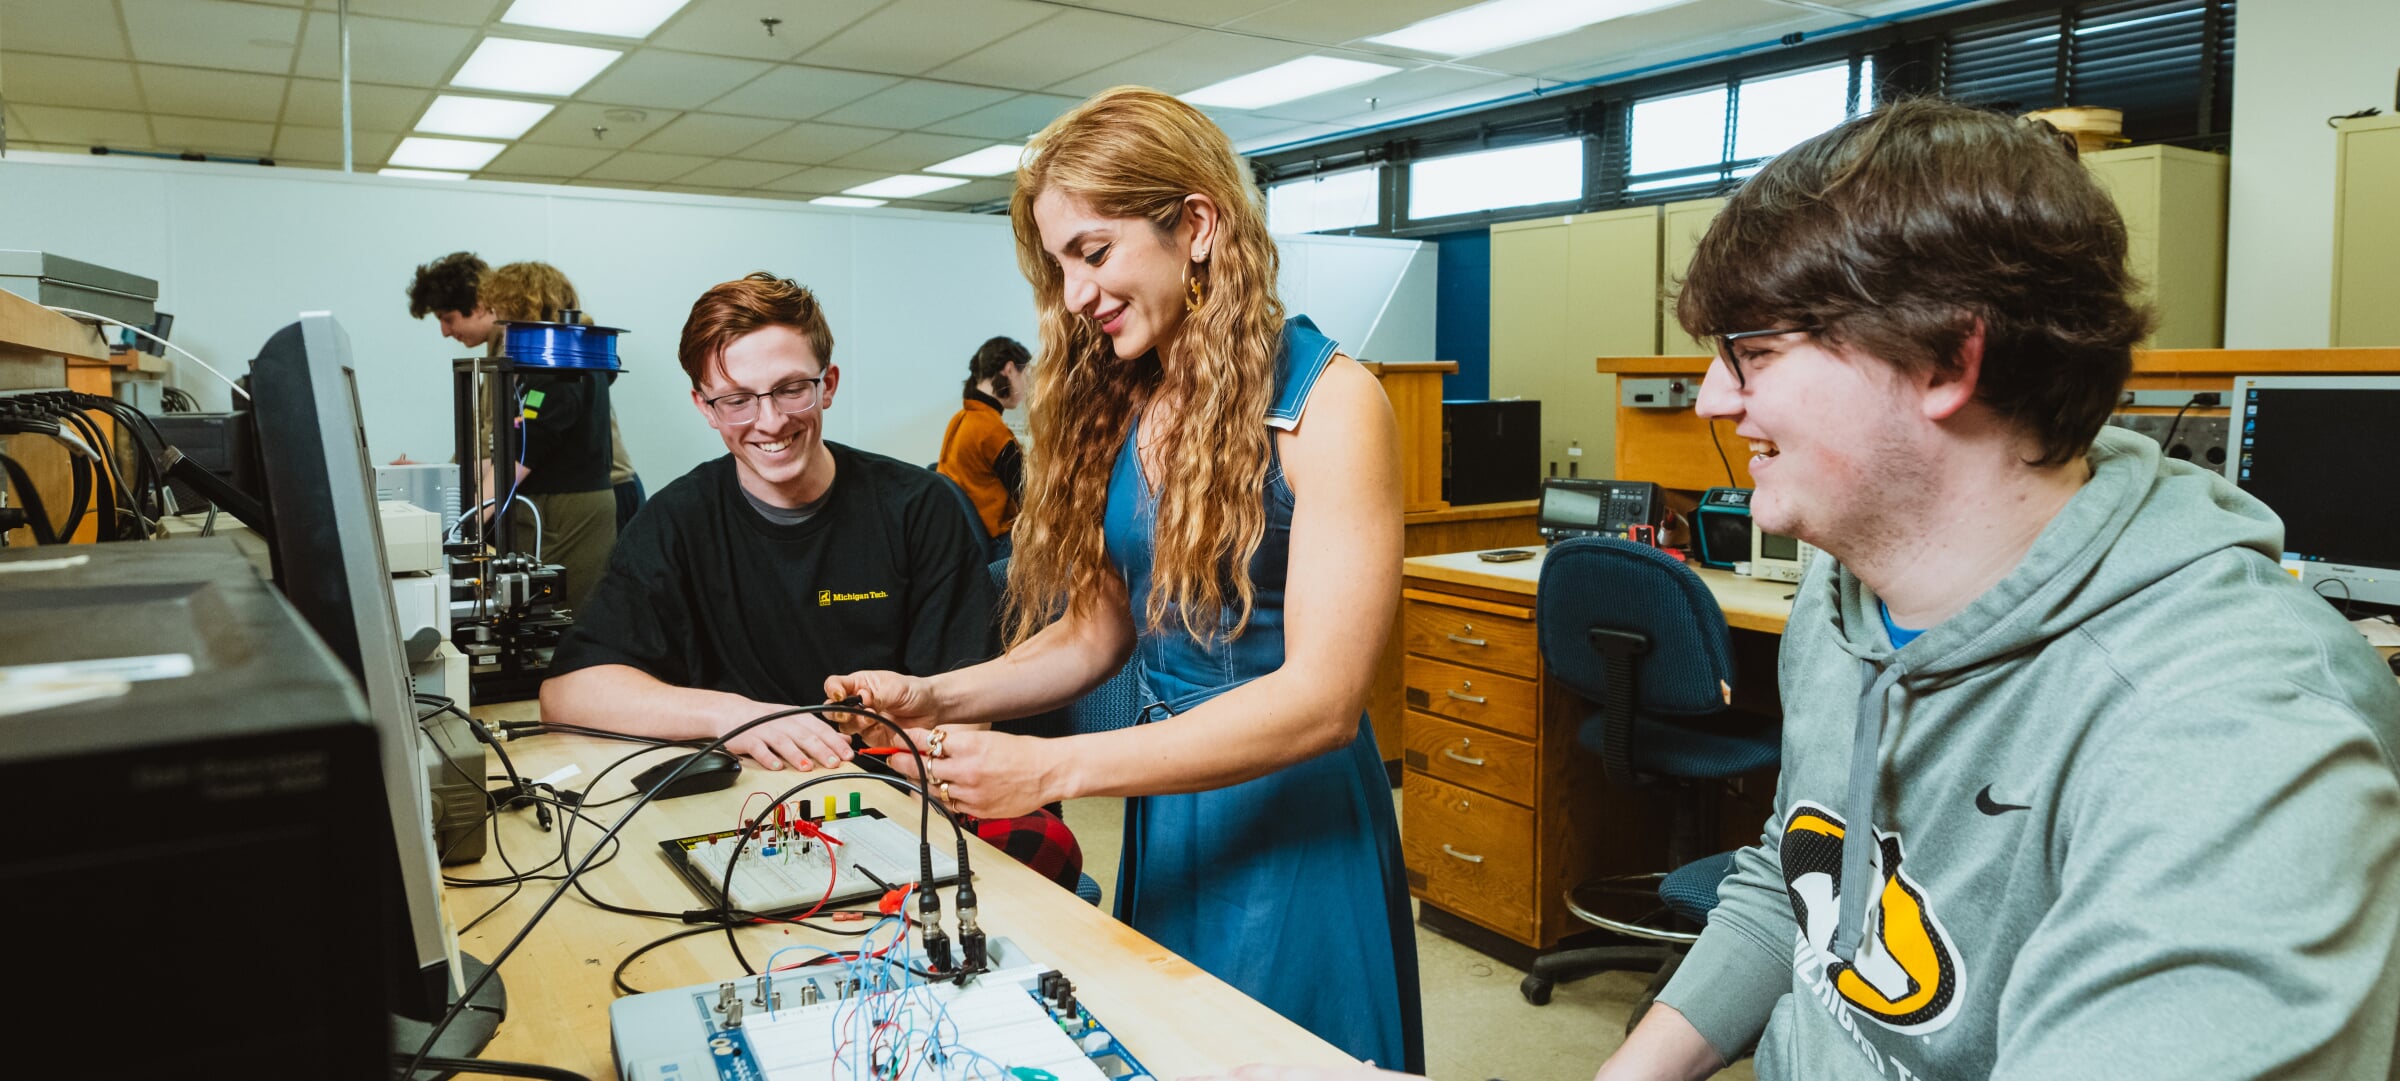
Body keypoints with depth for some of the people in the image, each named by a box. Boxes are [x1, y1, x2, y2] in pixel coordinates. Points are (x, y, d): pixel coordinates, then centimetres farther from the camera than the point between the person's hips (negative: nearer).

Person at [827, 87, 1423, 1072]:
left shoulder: (1327, 403, -17)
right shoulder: (1117, 406, 2)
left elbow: (1320, 699, -23)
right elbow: (1099, 629, 8)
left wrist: (1051, 770, -26)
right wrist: (941, 698, -9)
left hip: (1290, 823, -6)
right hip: (1161, 817, 6)